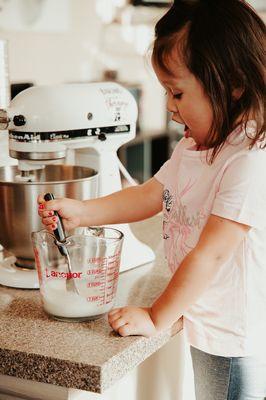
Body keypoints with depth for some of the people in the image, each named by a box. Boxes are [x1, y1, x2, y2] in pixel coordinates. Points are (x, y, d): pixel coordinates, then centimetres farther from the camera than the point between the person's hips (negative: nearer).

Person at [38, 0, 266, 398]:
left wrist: (156, 318, -18)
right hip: (204, 328, 8)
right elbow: (149, 195, 12)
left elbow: (212, 254, -25)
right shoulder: (192, 147, 4)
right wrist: (79, 212, 2)